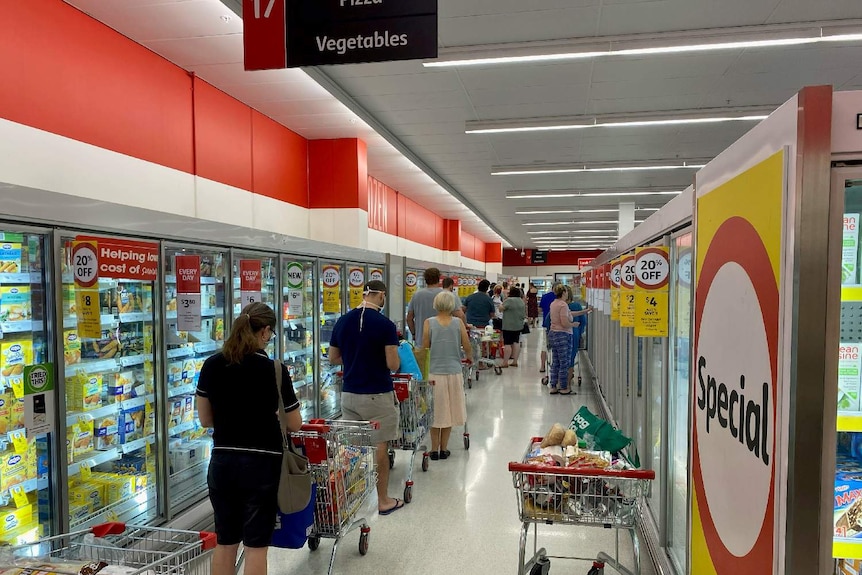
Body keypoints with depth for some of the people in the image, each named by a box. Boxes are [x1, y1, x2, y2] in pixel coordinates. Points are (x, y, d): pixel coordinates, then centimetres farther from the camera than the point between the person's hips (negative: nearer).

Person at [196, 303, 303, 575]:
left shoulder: (211, 365, -1)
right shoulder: (274, 369, -12)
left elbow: (205, 419, 6)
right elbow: (295, 425, -5)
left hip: (222, 462, 4)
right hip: (261, 463, -4)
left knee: (225, 542, 18)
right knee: (256, 544, 7)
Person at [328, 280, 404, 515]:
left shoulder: (342, 322, 2)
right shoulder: (385, 324, -15)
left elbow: (333, 358, 11)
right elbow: (393, 365, -15)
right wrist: (395, 354, 6)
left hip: (349, 394, 5)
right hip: (377, 395, -5)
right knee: (380, 447, 6)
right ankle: (383, 500, 16)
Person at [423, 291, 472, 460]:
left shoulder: (429, 323, -7)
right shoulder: (458, 323, -4)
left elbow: (425, 349, -4)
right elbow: (467, 348, 0)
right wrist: (470, 357, 23)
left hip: (434, 372, -1)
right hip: (453, 373, 1)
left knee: (435, 411, 10)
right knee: (448, 410, 13)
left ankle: (434, 449, 15)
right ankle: (444, 448, 19)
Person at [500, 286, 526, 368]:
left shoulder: (509, 300, -14)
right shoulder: (521, 301, 11)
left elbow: (501, 308, -14)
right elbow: (524, 314, 16)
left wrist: (503, 302, 2)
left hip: (509, 326, -7)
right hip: (519, 325, 7)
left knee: (507, 343, -5)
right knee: (516, 343, 10)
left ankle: (505, 362, -3)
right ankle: (515, 361, 10)